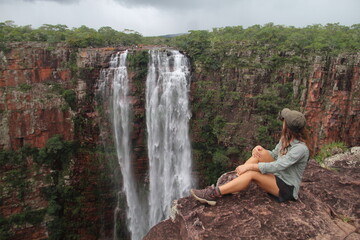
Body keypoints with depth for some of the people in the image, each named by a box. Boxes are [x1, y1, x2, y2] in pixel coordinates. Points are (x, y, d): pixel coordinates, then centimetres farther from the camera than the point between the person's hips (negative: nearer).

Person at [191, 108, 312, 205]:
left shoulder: (300, 148, -24)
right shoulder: (285, 138, 2)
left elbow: (277, 166, -32)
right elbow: (274, 155, 10)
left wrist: (249, 166, -31)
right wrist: (260, 149, -12)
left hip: (287, 189, -7)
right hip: (277, 177, 7)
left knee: (252, 173, -30)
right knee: (260, 154, -16)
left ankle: (214, 193, -28)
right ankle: (232, 181, -18)